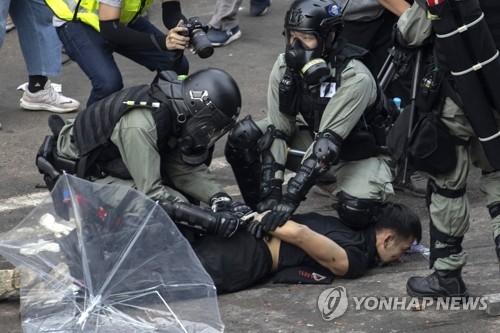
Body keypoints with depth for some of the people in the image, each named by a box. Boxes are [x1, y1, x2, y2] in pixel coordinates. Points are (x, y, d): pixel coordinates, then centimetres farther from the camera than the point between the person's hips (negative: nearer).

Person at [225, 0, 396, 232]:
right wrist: (270, 192, -27)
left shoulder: (355, 79, -31)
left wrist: (290, 198, -42)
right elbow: (277, 131, -16)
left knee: (355, 210, -35)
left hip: (358, 154, -5)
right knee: (243, 137, -16)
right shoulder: (285, 67, -15)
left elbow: (327, 144, -36)